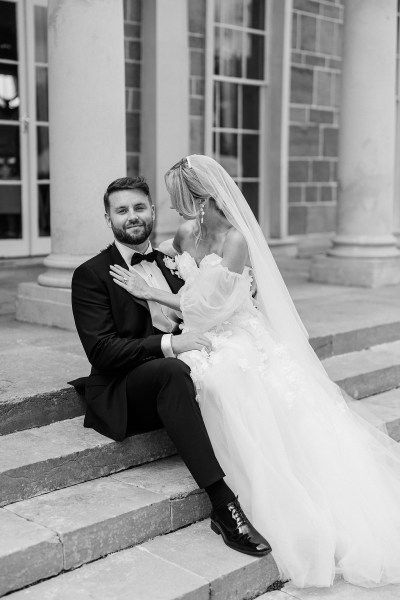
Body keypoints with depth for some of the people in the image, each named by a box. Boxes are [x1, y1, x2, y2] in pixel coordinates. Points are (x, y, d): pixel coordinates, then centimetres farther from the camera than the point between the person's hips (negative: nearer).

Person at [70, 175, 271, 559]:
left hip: (175, 373, 6)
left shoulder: (172, 264, 19)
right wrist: (169, 345, -24)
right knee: (172, 371, -38)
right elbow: (101, 350, -12)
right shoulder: (91, 275, -1)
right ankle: (223, 505, -42)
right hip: (122, 393, -5)